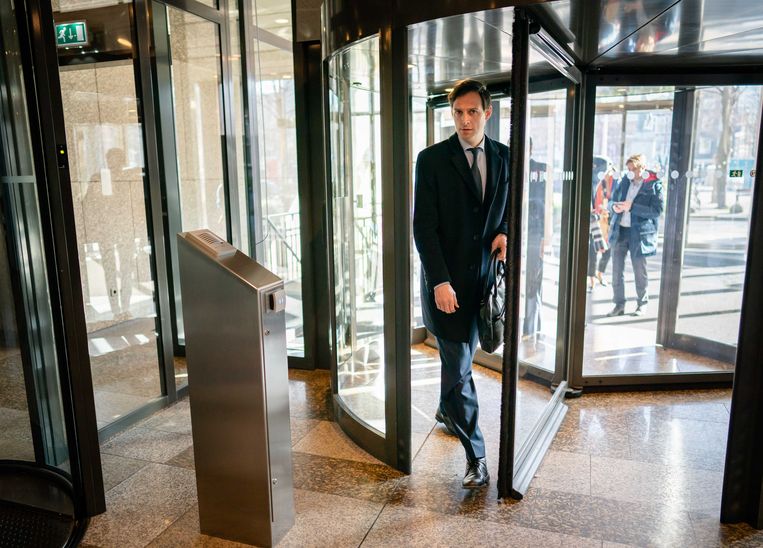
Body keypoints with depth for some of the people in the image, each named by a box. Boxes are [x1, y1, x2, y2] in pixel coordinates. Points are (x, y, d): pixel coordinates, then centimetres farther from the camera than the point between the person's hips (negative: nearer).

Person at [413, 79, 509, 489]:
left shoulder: (504, 157, 6)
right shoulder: (432, 159, -7)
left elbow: (510, 207, 19)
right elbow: (424, 226, -11)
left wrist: (503, 232, -4)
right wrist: (440, 281, -17)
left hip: (484, 275, 4)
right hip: (448, 280, -4)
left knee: (460, 357, 19)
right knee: (458, 367, -1)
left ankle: (446, 410, 46)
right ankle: (475, 455, 10)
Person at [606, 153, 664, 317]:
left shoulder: (654, 185, -5)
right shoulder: (624, 182, 10)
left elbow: (658, 209, -13)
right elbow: (611, 201, 15)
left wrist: (632, 207, -20)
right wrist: (614, 206, -9)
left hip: (639, 233, -4)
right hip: (619, 230, 5)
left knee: (640, 271, 7)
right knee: (616, 269, 5)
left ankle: (642, 304, 22)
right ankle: (619, 304, 14)